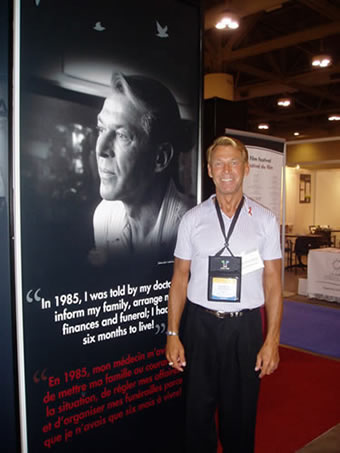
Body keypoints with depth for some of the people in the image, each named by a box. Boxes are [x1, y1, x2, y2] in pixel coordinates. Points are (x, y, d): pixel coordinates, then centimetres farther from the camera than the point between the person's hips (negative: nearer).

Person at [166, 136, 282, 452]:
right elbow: (180, 278, 2)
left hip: (245, 326, 0)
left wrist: (272, 340, -5)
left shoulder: (264, 220, 0)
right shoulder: (192, 219, 1)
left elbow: (273, 282, 0)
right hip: (200, 324, 1)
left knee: (240, 414, 14)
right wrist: (172, 334, -1)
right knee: (197, 413, 13)